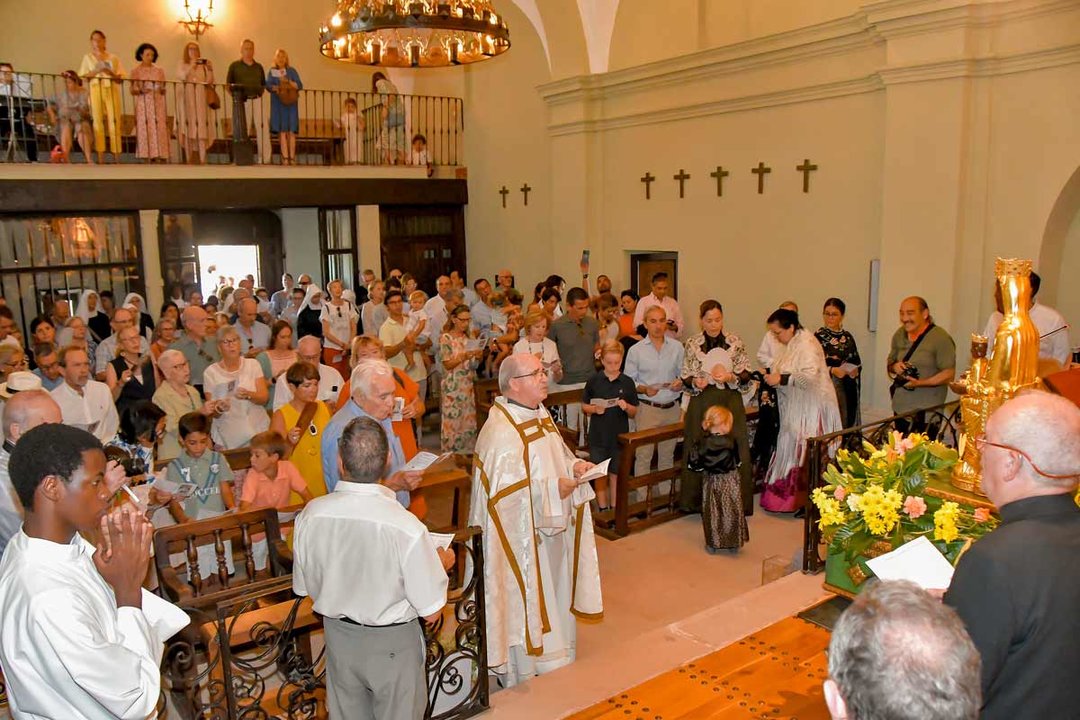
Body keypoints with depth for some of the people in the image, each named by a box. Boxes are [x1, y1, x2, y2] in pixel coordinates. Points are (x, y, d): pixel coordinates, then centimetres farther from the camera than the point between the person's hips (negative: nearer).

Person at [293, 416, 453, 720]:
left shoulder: (310, 516, -19)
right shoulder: (408, 528, -31)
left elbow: (307, 590, -2)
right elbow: (431, 612, -20)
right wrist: (442, 565, -2)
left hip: (338, 638, 3)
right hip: (392, 643, -3)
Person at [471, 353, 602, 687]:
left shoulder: (539, 414, 5)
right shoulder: (501, 431, -26)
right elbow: (504, 491, -28)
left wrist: (573, 464, -3)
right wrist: (552, 488, -24)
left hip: (548, 528, 9)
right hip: (521, 537, -9)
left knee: (552, 595, 23)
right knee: (523, 604, 7)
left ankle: (552, 660, 43)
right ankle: (524, 674, 27)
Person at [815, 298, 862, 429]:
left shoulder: (847, 337, 11)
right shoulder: (819, 336, -3)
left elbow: (857, 361, 13)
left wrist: (856, 370, -7)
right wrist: (832, 370, -19)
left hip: (848, 389, 4)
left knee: (847, 421, 5)